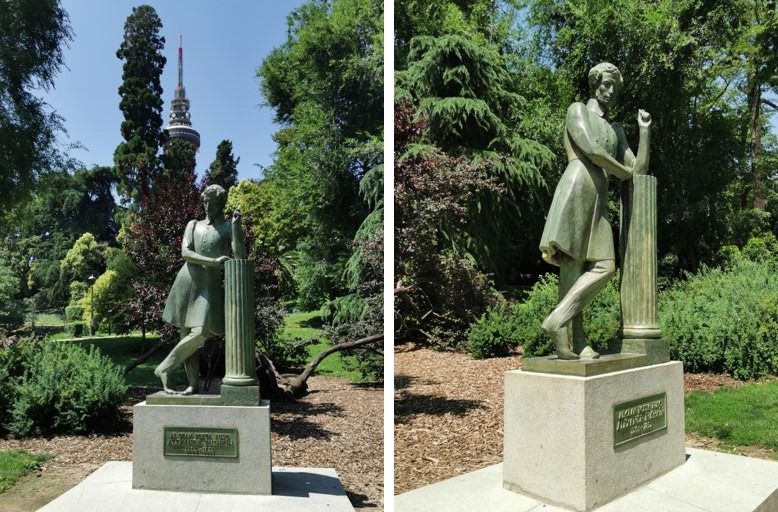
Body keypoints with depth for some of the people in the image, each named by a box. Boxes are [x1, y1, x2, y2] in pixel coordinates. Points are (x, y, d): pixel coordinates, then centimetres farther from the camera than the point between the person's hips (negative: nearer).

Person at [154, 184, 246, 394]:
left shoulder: (230, 228, 7)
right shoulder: (193, 225, 15)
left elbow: (240, 256, -8)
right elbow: (185, 253, 0)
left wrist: (236, 226, -14)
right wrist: (213, 261, -13)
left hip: (209, 286, -2)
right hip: (187, 281, 2)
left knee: (200, 333, -16)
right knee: (186, 334, 1)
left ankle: (164, 368, 2)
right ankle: (193, 383, 8)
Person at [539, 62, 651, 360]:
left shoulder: (616, 130, 30)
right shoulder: (577, 110, 9)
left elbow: (640, 171, 24)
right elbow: (591, 150, -7)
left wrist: (645, 131, 17)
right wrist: (626, 173, 6)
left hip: (599, 201, 7)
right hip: (576, 191, -7)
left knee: (605, 267, -7)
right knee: (572, 265, -11)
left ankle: (558, 320, -7)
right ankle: (570, 338, -10)